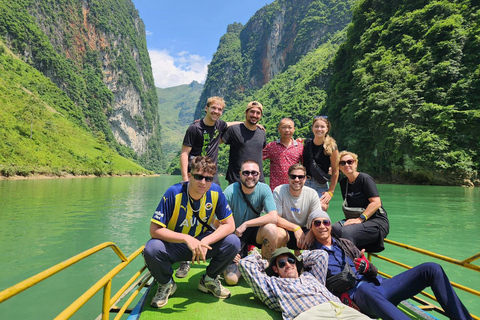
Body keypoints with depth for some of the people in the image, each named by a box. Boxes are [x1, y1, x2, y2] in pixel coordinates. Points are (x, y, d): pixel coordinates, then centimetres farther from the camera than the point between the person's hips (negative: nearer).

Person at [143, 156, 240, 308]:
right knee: (151, 249, -32)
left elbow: (229, 224, -12)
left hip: (204, 241, 2)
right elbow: (154, 230, -24)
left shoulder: (215, 192, -16)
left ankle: (209, 280, 8)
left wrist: (205, 242, -27)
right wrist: (187, 239, -35)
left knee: (233, 242, -22)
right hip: (174, 245, -2)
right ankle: (166, 284, 3)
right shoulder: (174, 193, -24)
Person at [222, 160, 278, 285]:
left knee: (271, 228, -32)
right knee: (231, 279, -15)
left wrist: (245, 224, -26)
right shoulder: (230, 191, -18)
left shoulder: (264, 189, -13)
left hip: (254, 232, 2)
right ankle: (243, 261, 21)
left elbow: (273, 217, -24)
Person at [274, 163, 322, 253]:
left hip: (304, 230, 4)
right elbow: (275, 218, -17)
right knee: (279, 234, -37)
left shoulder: (312, 194, -6)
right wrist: (295, 228, -29)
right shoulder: (279, 191, -13)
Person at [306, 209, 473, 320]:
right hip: (356, 296, -6)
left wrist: (367, 267, -11)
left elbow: (373, 271, 15)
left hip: (378, 285, 7)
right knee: (365, 289, -47)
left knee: (432, 269, -6)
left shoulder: (344, 243, 20)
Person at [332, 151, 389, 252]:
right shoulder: (343, 182, 13)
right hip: (355, 219, 6)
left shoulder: (365, 178, -7)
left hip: (376, 221, -6)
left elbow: (376, 202, -16)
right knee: (335, 228, -26)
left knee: (346, 232, -33)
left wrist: (360, 219, -22)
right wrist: (349, 220, 2)